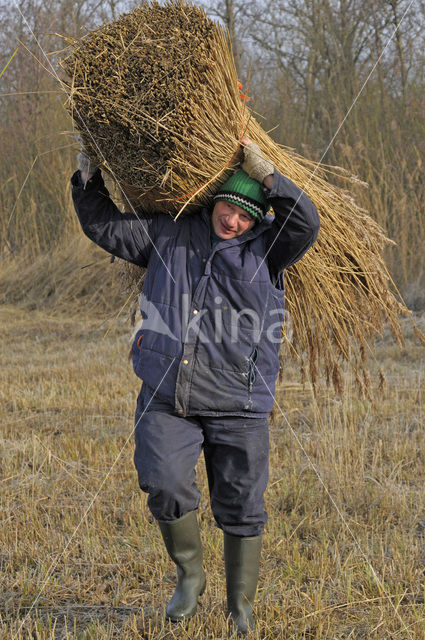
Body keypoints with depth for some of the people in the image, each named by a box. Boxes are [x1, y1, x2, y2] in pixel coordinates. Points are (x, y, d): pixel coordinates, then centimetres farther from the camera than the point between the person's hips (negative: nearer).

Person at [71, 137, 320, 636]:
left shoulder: (265, 246, 6)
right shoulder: (169, 235, 10)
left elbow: (305, 224, -12)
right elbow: (104, 225, 16)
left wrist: (265, 174, -14)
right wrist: (88, 177, 8)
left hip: (238, 406, -1)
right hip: (167, 400, 1)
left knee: (241, 509, 3)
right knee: (163, 484, -16)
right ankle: (189, 574, 11)